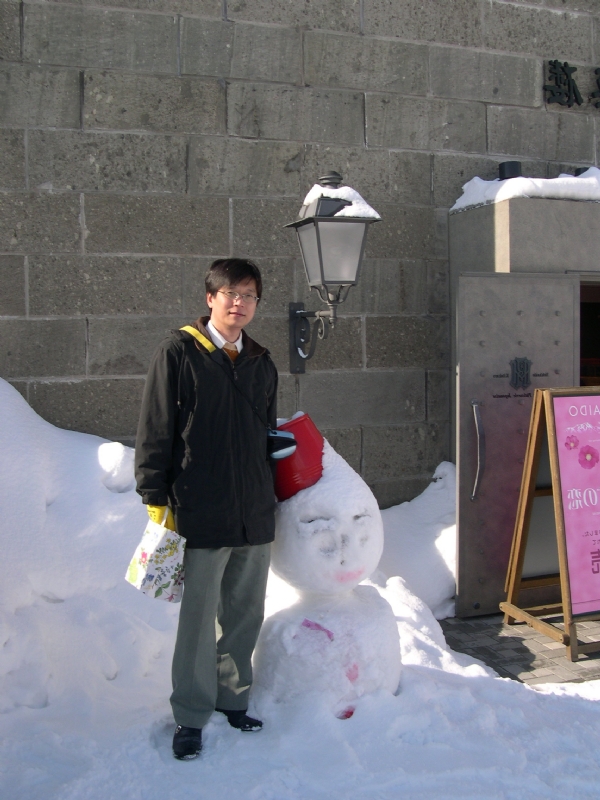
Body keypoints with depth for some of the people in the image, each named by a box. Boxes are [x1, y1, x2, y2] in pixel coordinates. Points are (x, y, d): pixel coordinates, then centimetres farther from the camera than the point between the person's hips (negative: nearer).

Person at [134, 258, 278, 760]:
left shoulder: (262, 364, 13)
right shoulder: (179, 353, -4)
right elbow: (155, 431, -6)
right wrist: (157, 499, -9)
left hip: (256, 513, 5)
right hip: (201, 513, -5)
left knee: (246, 613, 13)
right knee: (199, 617, 2)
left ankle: (233, 697, 32)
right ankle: (191, 718, 18)